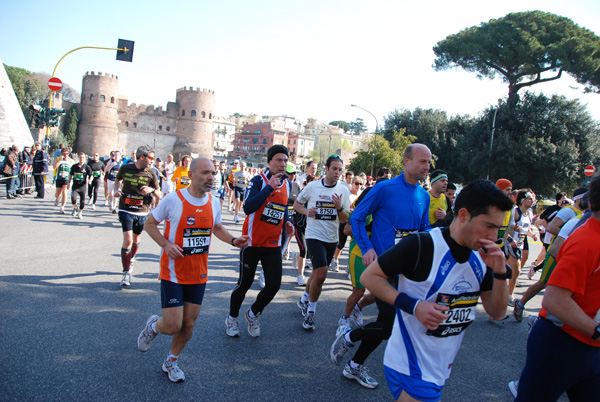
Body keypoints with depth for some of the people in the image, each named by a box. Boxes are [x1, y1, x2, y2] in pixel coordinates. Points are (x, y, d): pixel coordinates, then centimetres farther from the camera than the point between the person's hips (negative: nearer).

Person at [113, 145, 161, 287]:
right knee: (128, 240, -12)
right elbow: (118, 180, 19)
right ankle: (126, 273, -2)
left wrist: (152, 189, -22)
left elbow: (159, 195, -1)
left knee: (136, 239, 17)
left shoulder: (151, 174, -3)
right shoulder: (125, 168, -2)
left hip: (142, 212, 2)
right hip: (126, 210, -2)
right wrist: (116, 190, -1)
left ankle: (131, 259, 47)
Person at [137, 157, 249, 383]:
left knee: (188, 325, 11)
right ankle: (153, 325, 30)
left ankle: (171, 362, 37)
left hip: (199, 275, 5)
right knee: (173, 326, -6)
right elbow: (149, 223, -3)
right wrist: (166, 245, -18)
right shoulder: (173, 199, -14)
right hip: (173, 273, -4)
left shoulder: (213, 202, 1)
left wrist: (233, 241, 0)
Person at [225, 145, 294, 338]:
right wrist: (269, 187, -28)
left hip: (273, 245, 5)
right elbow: (248, 207, -27)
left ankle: (253, 314, 26)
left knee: (274, 285, -2)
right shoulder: (258, 181, -12)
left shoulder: (287, 184, 7)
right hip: (252, 242, -5)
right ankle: (232, 318, 33)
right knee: (244, 283, 7)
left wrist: (286, 223, 4)